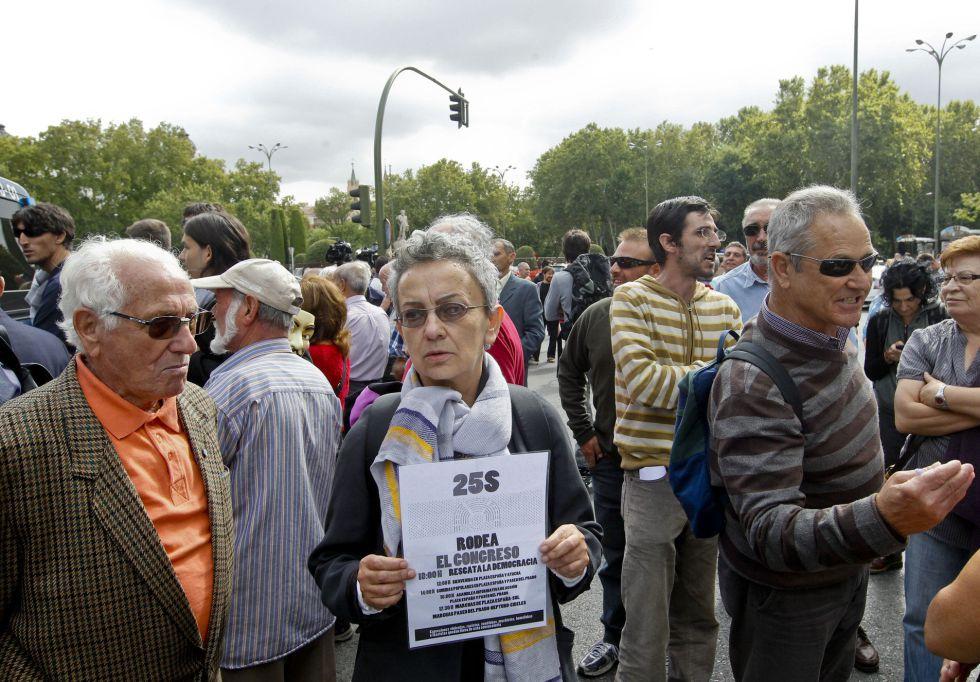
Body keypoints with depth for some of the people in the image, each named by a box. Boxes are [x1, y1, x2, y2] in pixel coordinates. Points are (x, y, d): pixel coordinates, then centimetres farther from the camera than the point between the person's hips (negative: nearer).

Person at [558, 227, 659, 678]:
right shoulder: (595, 316, -1)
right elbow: (569, 373, 11)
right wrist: (583, 431, 7)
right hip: (608, 457, 3)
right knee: (613, 555, 16)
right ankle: (614, 636, 35)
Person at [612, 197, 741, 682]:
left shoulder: (724, 306, 7)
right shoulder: (632, 299, -9)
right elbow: (642, 380, -22)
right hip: (655, 477, -5)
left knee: (699, 618, 21)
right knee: (647, 628, 5)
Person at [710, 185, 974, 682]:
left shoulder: (833, 334, -5)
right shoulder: (752, 386, -35)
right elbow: (767, 530, -39)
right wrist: (883, 517, -55)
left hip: (849, 566, 8)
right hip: (784, 593, -8)